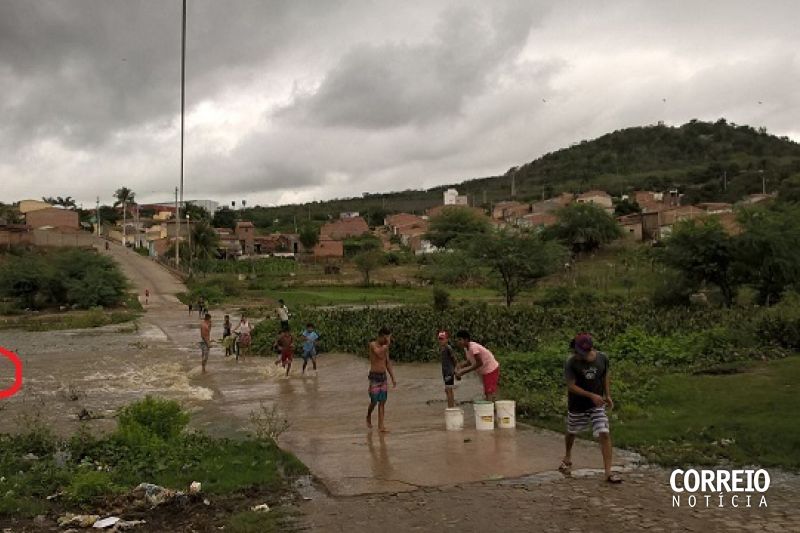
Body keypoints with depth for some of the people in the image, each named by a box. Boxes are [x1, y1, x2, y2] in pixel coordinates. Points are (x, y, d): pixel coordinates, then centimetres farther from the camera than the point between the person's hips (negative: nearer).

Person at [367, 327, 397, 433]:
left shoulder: (385, 347, 9)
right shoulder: (373, 345, -11)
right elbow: (379, 353, -31)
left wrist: (393, 378, 12)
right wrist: (387, 344, -20)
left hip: (383, 376, 6)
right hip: (374, 377, -6)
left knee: (382, 402, 2)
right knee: (374, 401, -2)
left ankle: (381, 426, 4)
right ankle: (368, 416, 28)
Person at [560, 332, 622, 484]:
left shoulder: (602, 358, -10)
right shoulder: (571, 363, -20)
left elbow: (605, 377, 8)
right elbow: (571, 386, -21)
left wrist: (608, 396, 2)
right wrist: (592, 395, -28)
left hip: (597, 405, 1)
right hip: (577, 406, -1)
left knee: (604, 434, -12)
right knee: (571, 432, 19)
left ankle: (608, 472, -9)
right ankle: (567, 458, 48)